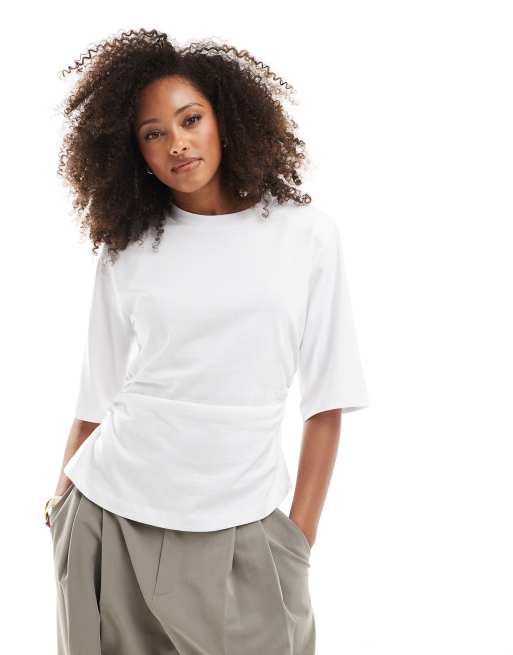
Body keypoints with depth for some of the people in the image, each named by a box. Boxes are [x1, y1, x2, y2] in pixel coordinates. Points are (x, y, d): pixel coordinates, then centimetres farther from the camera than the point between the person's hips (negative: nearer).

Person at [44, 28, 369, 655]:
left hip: (240, 529, -1)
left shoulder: (306, 234, -1)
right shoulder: (126, 251, 3)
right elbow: (99, 393, 8)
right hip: (110, 518, 2)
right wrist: (64, 498, 7)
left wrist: (300, 539, -4)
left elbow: (326, 399, -1)